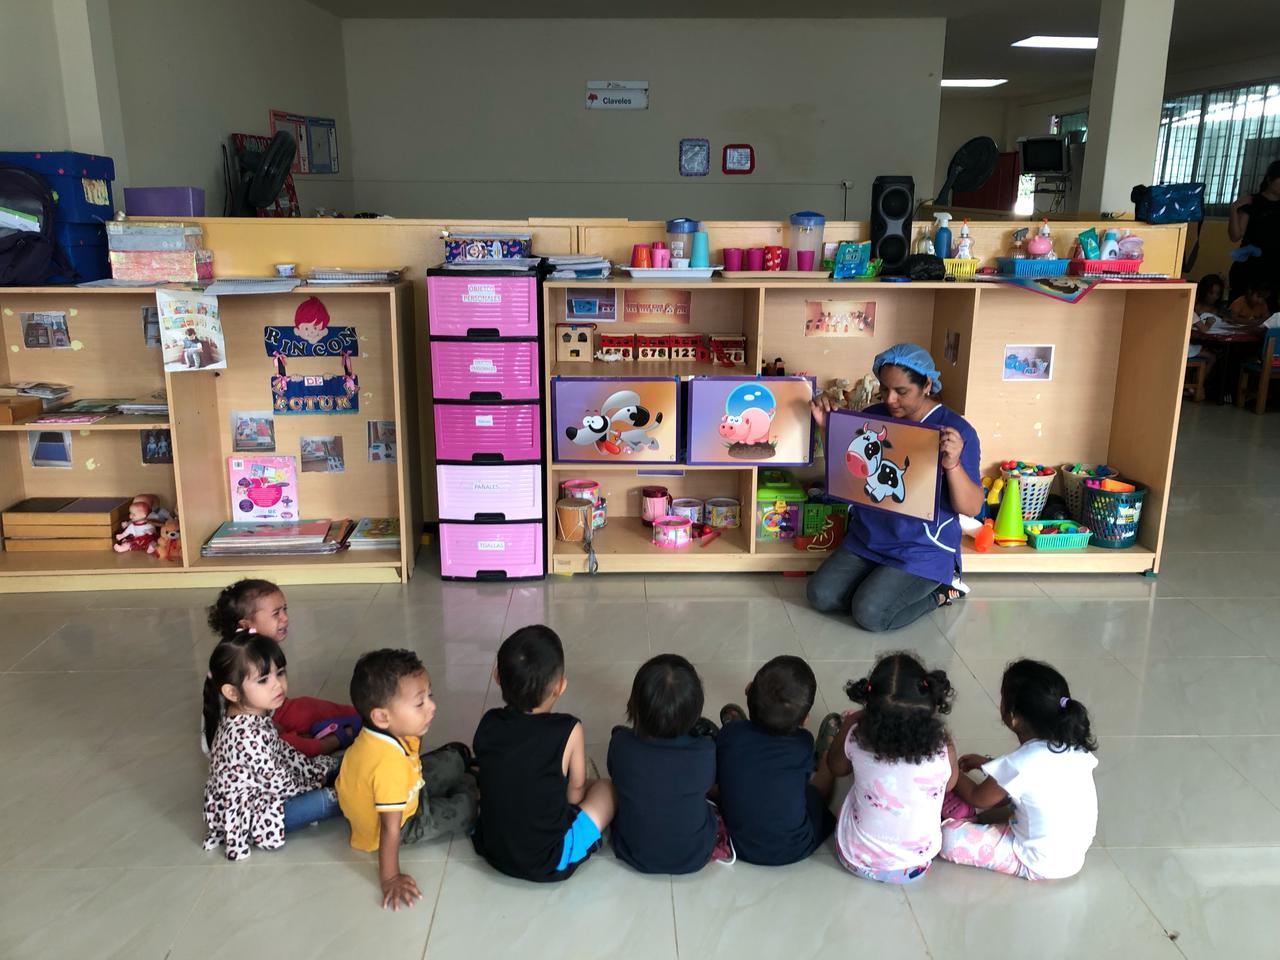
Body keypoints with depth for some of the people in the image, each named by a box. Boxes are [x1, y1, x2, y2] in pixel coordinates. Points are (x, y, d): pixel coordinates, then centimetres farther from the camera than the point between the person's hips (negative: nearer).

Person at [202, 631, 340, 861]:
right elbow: (278, 783, -25)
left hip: (258, 795, 10)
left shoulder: (249, 713, -6)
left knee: (328, 767, 14)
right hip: (254, 816, -10)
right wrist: (313, 781, -7)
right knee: (330, 798, -17)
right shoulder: (248, 734, -36)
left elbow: (280, 750, 8)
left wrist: (316, 767, 5)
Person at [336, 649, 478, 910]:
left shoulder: (383, 732, -21)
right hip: (405, 824, -7)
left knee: (455, 757, 12)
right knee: (469, 803, -2)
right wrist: (389, 878, -26)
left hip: (405, 795, 8)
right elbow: (390, 829, -34)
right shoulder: (390, 765, -43)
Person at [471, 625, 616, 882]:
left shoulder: (488, 724, -11)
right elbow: (575, 789, -6)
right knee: (607, 788, 12)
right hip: (548, 861, -4)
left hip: (490, 847, 4)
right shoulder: (568, 731, -22)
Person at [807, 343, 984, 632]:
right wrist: (826, 426, -6)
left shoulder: (956, 430, -15)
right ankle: (882, 584, 13)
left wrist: (953, 465, -36)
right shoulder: (873, 416, 0)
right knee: (820, 596, -10)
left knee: (870, 615, -21)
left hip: (922, 549, -5)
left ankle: (939, 590, 6)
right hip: (867, 540, 6)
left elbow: (972, 508, -17)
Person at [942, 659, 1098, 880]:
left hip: (1039, 864, -7)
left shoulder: (1020, 765, -28)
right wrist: (986, 762, 16)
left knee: (949, 836, -13)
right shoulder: (1075, 746, -8)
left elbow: (977, 798, -8)